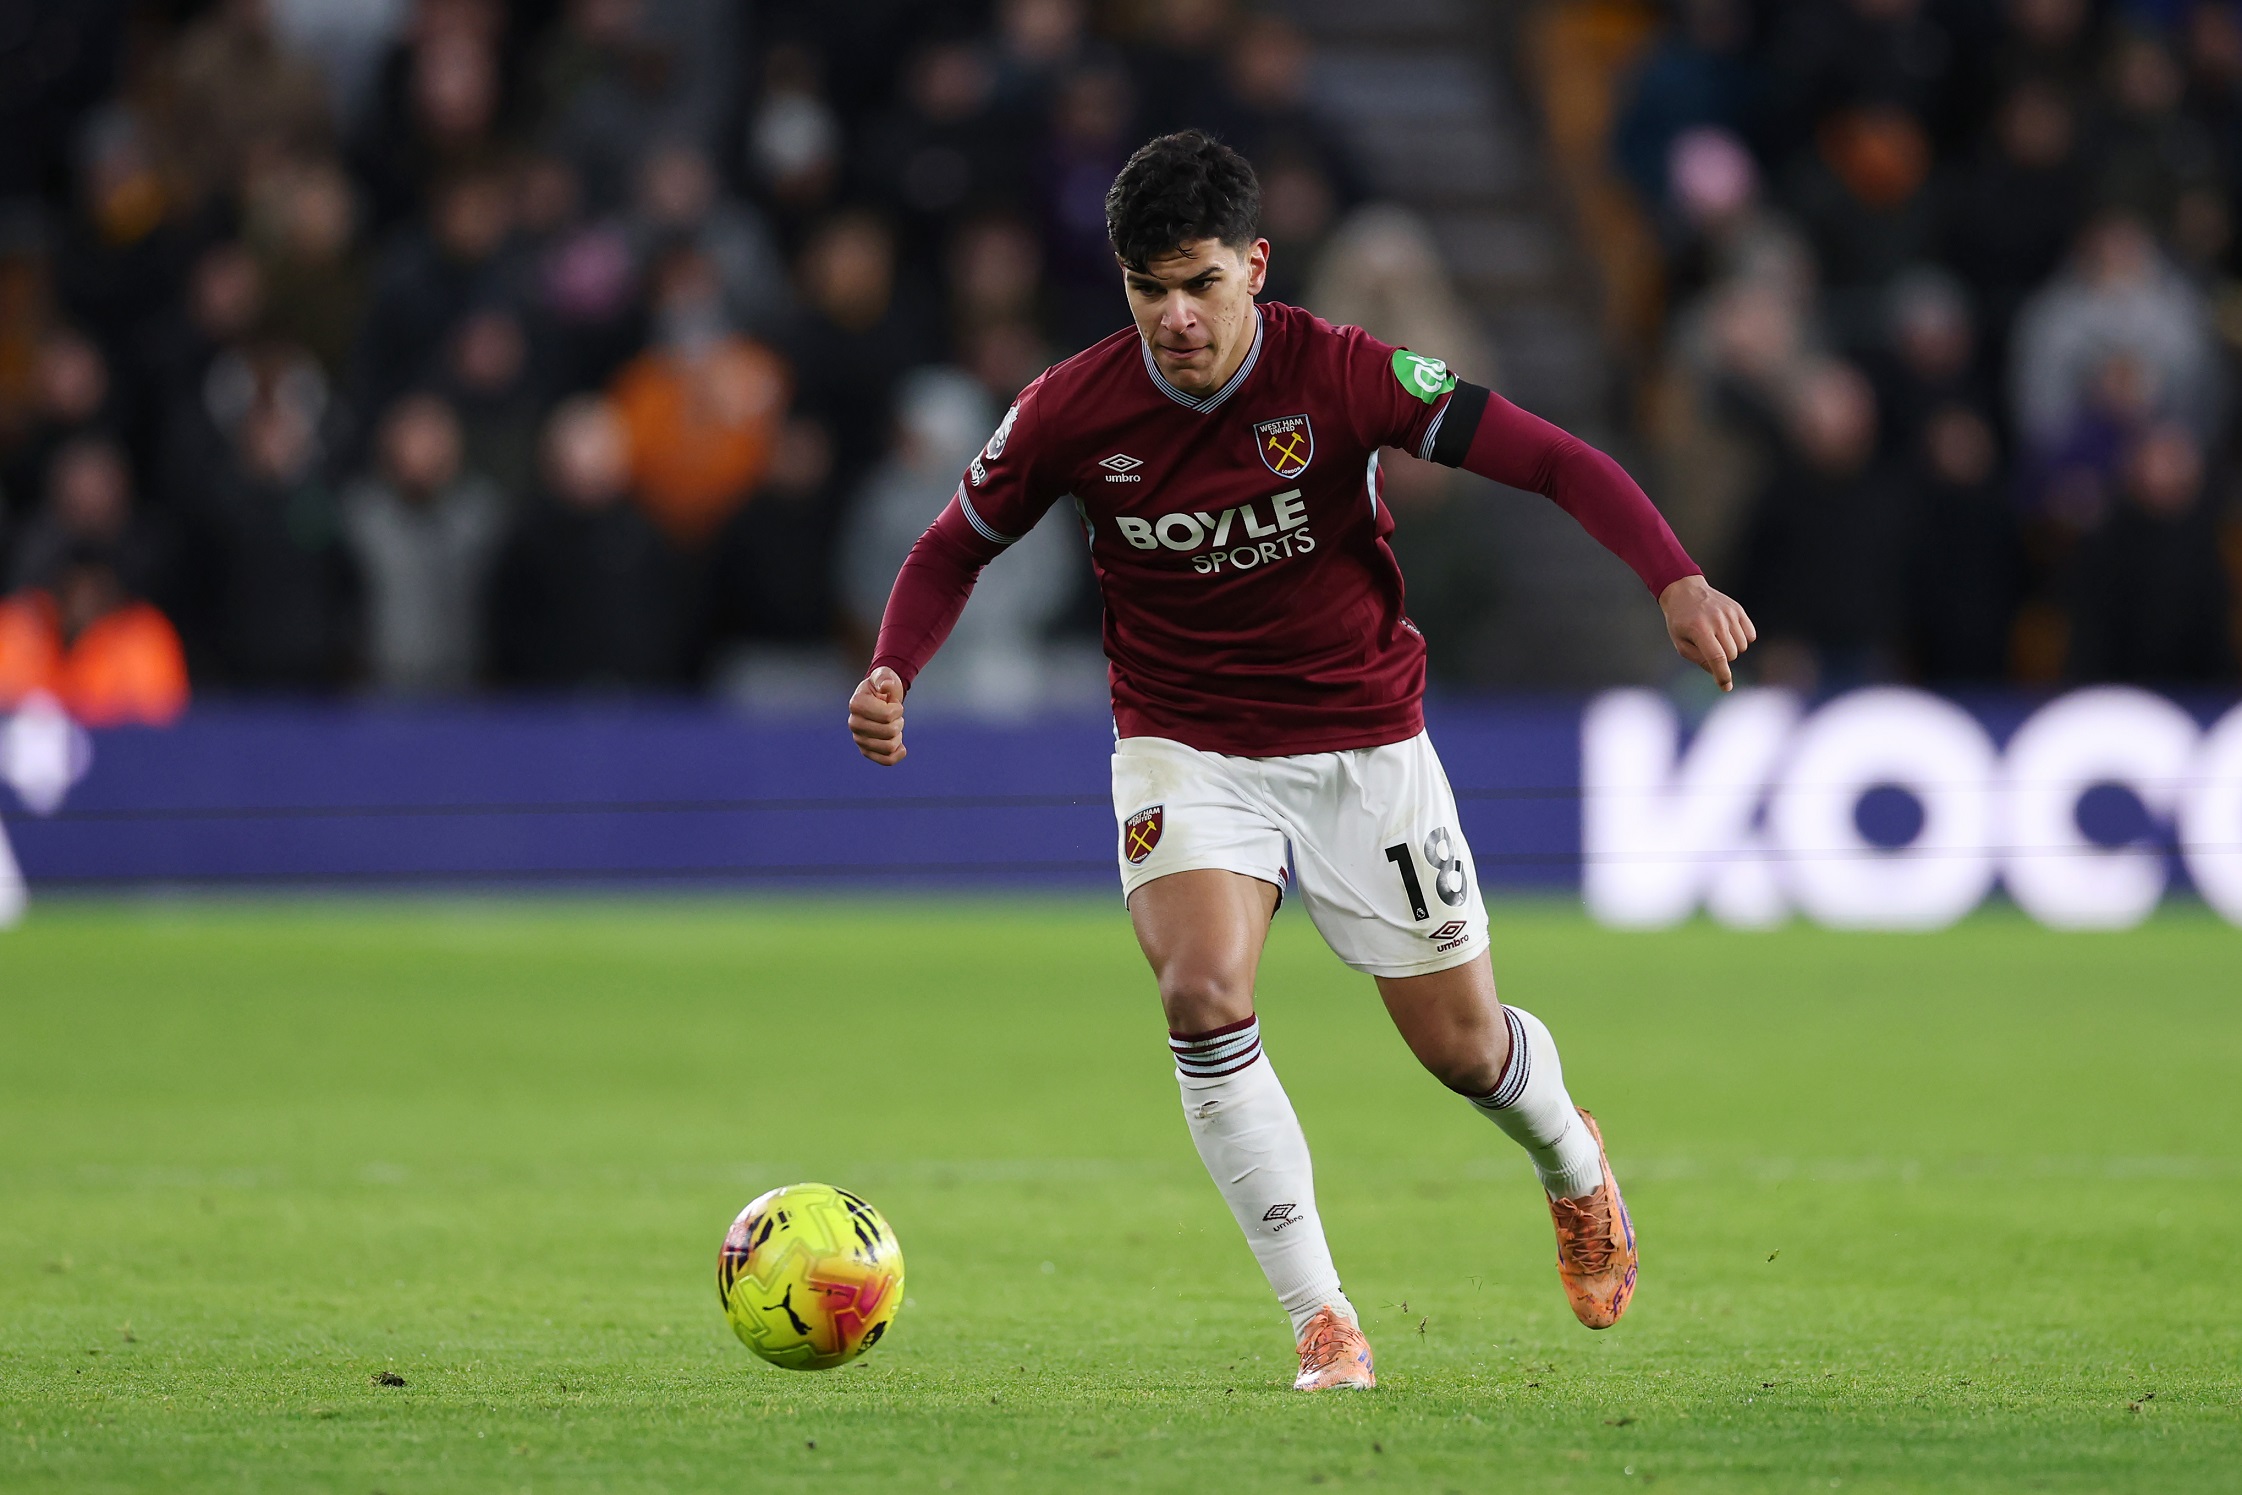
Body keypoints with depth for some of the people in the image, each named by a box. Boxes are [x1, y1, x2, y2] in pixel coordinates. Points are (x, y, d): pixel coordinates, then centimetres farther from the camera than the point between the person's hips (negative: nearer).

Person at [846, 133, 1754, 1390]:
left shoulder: (1342, 375, -19)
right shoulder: (1073, 411, -13)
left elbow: (1557, 462, -21)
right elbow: (956, 548, 3)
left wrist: (1677, 582, -37)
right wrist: (894, 672, -17)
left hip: (1363, 740, 0)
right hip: (1185, 747, 0)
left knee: (1462, 1046, 7)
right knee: (1204, 995, -26)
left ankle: (1574, 1167, 45)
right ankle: (1322, 1321, -16)